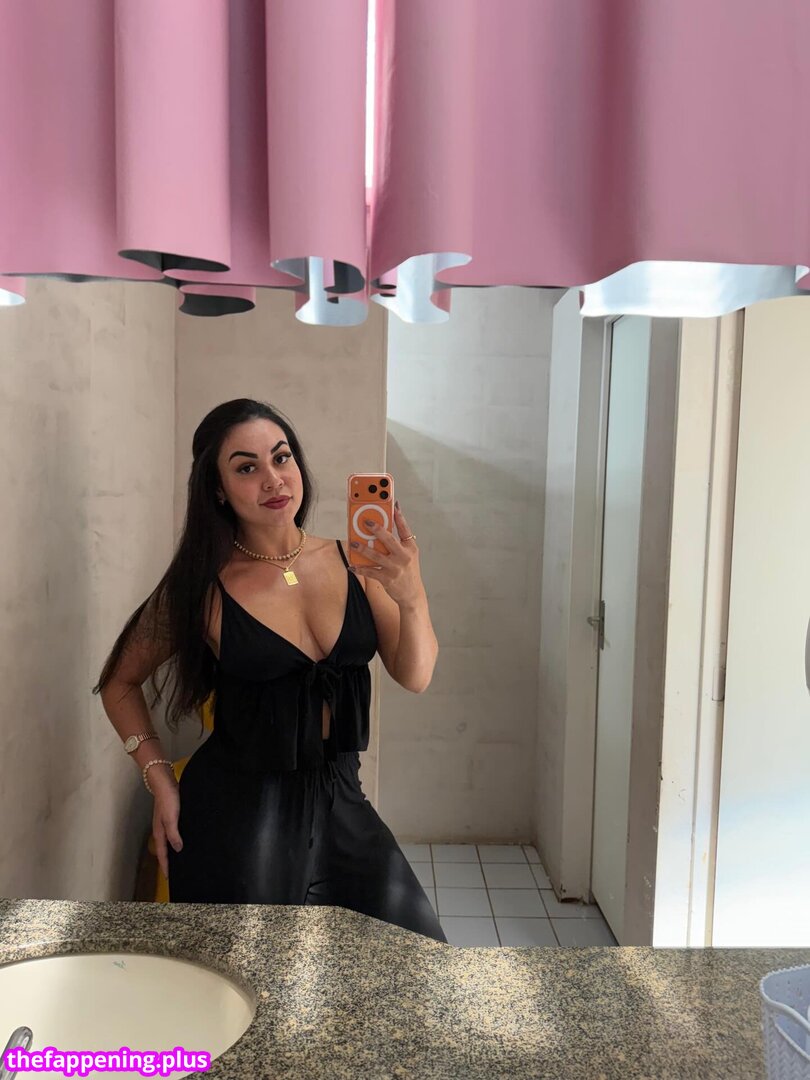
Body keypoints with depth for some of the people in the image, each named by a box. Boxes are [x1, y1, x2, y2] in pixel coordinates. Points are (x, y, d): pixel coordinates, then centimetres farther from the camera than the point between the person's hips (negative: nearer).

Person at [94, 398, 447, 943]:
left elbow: (415, 677, -6)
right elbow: (120, 682, 7)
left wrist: (411, 597, -24)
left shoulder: (352, 563, -1)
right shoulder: (202, 586, -7)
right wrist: (162, 780, -3)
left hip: (338, 798, 3)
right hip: (236, 811, -2)